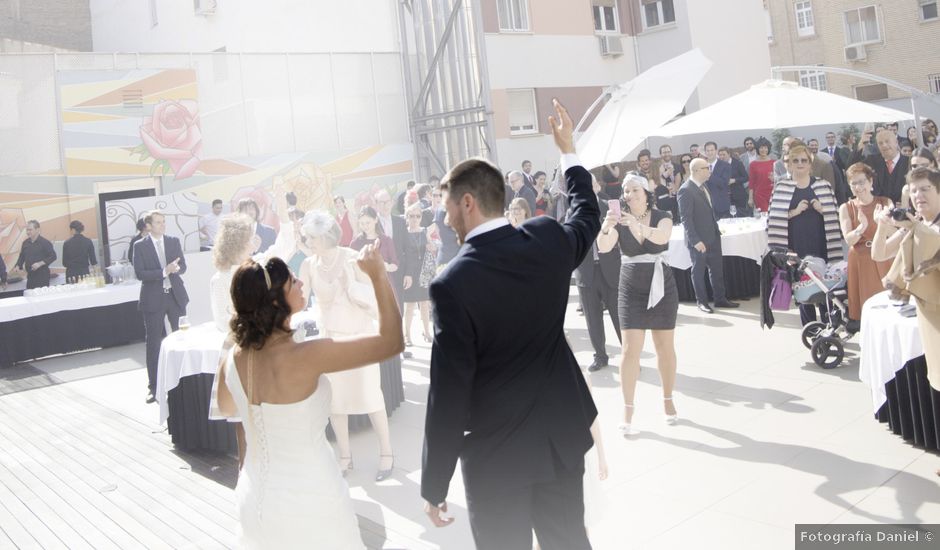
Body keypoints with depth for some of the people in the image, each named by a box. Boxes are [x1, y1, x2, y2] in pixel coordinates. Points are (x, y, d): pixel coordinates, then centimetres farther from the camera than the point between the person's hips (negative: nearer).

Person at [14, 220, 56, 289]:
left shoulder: (44, 242, -8)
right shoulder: (25, 243, 11)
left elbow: (53, 256, -11)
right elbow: (22, 257, 19)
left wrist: (40, 263, -20)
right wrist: (18, 266, 1)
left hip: (42, 275, -6)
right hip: (30, 275, 6)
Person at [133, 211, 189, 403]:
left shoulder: (174, 241, 7)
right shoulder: (140, 246, -3)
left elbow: (183, 266, 3)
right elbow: (140, 274, -11)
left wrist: (174, 268, -19)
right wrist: (164, 272, -21)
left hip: (175, 296, 3)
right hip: (153, 299, -2)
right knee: (153, 344, 3)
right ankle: (153, 387, 12)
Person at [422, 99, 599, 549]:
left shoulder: (453, 283, -22)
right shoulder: (549, 240, -7)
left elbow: (448, 392, -20)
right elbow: (587, 216, 19)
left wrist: (434, 483, -10)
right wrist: (568, 150, 31)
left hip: (495, 452, -5)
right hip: (561, 435, 5)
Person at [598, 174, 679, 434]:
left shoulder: (662, 217, -5)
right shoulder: (619, 221, -2)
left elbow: (661, 237, -28)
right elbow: (603, 247, -20)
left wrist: (639, 226, -46)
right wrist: (605, 228, -41)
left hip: (662, 288, 0)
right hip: (631, 291, 0)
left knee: (665, 348, 8)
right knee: (630, 350, -6)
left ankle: (668, 400, 26)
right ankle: (627, 411, -1)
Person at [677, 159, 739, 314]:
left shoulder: (703, 186, 9)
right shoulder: (686, 190, -18)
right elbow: (686, 218, -20)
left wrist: (716, 228, 15)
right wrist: (695, 240, -22)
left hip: (713, 236, 8)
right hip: (699, 239, -8)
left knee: (717, 269, 14)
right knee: (698, 270, 7)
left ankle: (720, 299, 25)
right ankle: (702, 301, 20)